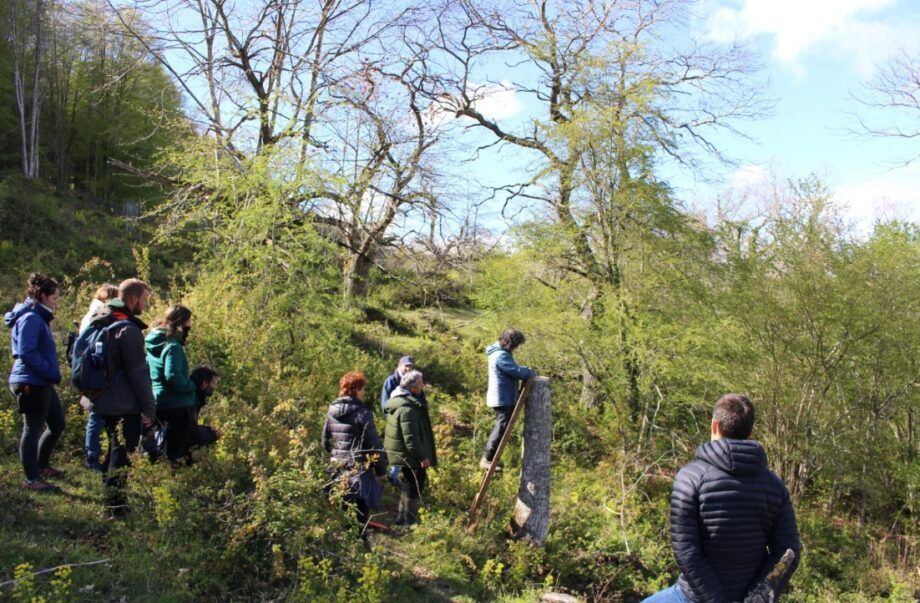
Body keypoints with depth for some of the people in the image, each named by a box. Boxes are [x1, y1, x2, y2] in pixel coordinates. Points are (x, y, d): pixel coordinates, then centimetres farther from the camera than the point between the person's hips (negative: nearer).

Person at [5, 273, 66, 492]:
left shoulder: (39, 317, 16)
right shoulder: (30, 318, -16)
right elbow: (27, 352, -23)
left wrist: (52, 373, 12)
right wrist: (51, 372, -18)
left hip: (42, 383, 10)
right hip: (32, 383, -10)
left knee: (57, 424, 18)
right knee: (33, 429, -1)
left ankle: (41, 465, 35)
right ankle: (32, 479, 8)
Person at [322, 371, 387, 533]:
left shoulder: (332, 411, 6)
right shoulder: (362, 412, -13)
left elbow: (325, 441, 13)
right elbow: (374, 443, -12)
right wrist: (381, 467, -2)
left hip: (337, 467, 6)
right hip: (358, 468, -6)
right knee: (360, 511, 4)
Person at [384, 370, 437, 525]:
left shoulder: (397, 401, 8)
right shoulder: (408, 408, -25)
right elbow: (411, 437, -27)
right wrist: (422, 456, -20)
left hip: (399, 453, 10)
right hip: (409, 456, -10)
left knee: (408, 488, 22)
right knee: (414, 489, 1)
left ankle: (402, 519, 32)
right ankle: (409, 522, 9)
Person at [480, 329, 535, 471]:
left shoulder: (499, 352, 14)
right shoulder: (501, 355, -20)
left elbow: (513, 369, 19)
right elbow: (517, 372, -23)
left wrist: (525, 371, 2)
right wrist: (531, 372, -6)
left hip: (501, 398, 11)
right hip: (503, 399, -11)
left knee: (500, 428, 17)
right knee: (501, 428, -7)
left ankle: (488, 458, 23)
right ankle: (487, 460, -3)